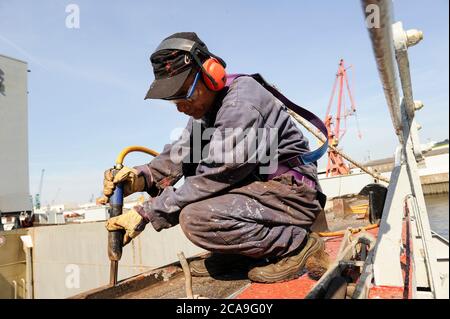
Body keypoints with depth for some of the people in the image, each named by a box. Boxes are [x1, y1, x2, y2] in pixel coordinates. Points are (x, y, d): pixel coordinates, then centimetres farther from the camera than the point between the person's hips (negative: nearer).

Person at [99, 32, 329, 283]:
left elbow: (213, 179, -23)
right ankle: (234, 254, 8)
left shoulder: (241, 105, -22)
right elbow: (181, 153, 2)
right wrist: (143, 176, -17)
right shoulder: (208, 104, 8)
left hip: (294, 192, -9)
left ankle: (296, 244, -9)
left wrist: (146, 213, -18)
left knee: (196, 218, -26)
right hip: (258, 185, 10)